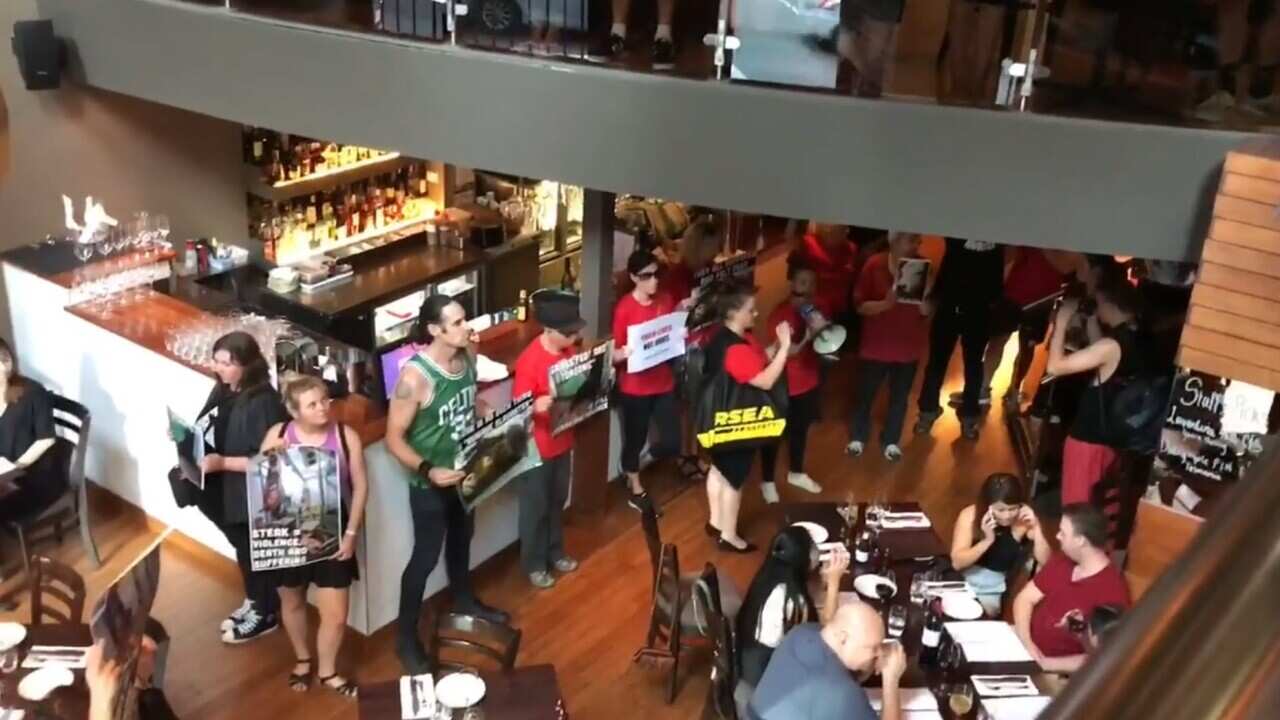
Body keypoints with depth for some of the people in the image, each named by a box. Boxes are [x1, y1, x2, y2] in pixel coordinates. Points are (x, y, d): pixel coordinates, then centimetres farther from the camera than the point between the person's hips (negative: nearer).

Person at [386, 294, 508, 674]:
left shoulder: (467, 358, -8)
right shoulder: (415, 377, -29)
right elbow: (394, 437, -24)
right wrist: (427, 470, -35)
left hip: (466, 470, 7)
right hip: (431, 482, -7)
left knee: (461, 537, 27)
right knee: (426, 556, 6)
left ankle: (464, 599, 52)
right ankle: (406, 636, 24)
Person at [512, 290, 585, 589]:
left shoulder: (569, 349, -4)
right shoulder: (529, 362, -27)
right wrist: (537, 406, -44)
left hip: (562, 440, 7)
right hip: (537, 446, -7)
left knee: (557, 500, 23)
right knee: (536, 506, 10)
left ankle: (555, 552, 41)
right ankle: (534, 564, 27)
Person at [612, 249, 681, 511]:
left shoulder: (665, 300, 1)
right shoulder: (624, 308, -16)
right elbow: (615, 352, -13)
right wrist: (624, 354, -35)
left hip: (664, 382, 5)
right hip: (634, 387, -5)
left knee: (671, 442, 3)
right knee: (634, 439, 11)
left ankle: (638, 468, 34)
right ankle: (636, 491, 33)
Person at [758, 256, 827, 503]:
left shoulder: (820, 308, -4)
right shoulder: (780, 313, -21)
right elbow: (784, 352, -23)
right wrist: (808, 336, -37)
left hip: (809, 381, 6)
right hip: (783, 385, -6)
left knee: (801, 428, 23)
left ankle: (796, 473, 44)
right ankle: (767, 481, 26)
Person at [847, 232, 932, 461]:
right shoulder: (875, 265, -14)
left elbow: (927, 312, -5)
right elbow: (860, 305, -12)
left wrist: (925, 296, -27)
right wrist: (886, 303, -29)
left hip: (908, 347, 2)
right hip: (875, 345, -2)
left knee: (900, 396, 15)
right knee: (864, 393, 12)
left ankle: (891, 441, 35)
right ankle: (857, 437, 34)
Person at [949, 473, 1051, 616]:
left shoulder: (1024, 519, -13)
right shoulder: (970, 515, -15)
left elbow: (1045, 561, -16)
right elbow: (957, 562, -18)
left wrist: (1036, 528, -28)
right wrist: (987, 540, -30)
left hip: (992, 589, 1)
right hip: (963, 580, -1)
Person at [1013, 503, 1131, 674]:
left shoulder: (1112, 592, -22)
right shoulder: (1061, 561, 3)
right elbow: (1025, 599, 6)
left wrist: (1046, 664, -22)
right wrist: (1025, 642, -12)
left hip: (1051, 671, -7)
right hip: (1023, 647, 7)